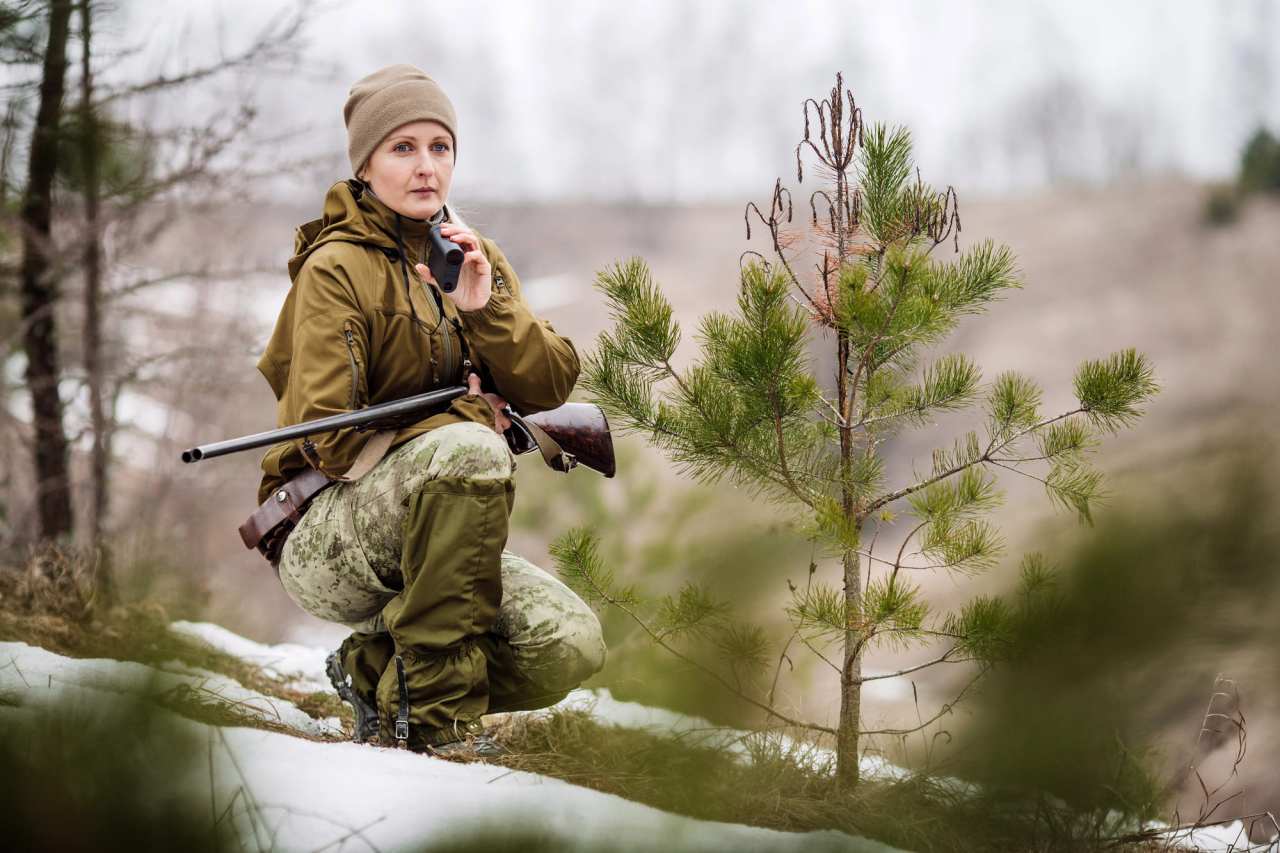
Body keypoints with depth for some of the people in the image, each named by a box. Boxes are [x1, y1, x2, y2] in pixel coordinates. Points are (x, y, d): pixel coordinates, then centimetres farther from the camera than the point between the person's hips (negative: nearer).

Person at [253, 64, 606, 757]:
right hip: (324, 543, -6)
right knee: (468, 448, -36)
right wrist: (453, 421, -14)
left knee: (572, 645, -18)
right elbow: (327, 437, -14)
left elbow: (550, 386, 1)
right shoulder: (336, 268, -7)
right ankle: (440, 718, -31)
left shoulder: (475, 257, 13)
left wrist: (483, 306, -13)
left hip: (425, 536, 6)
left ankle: (377, 670, 6)